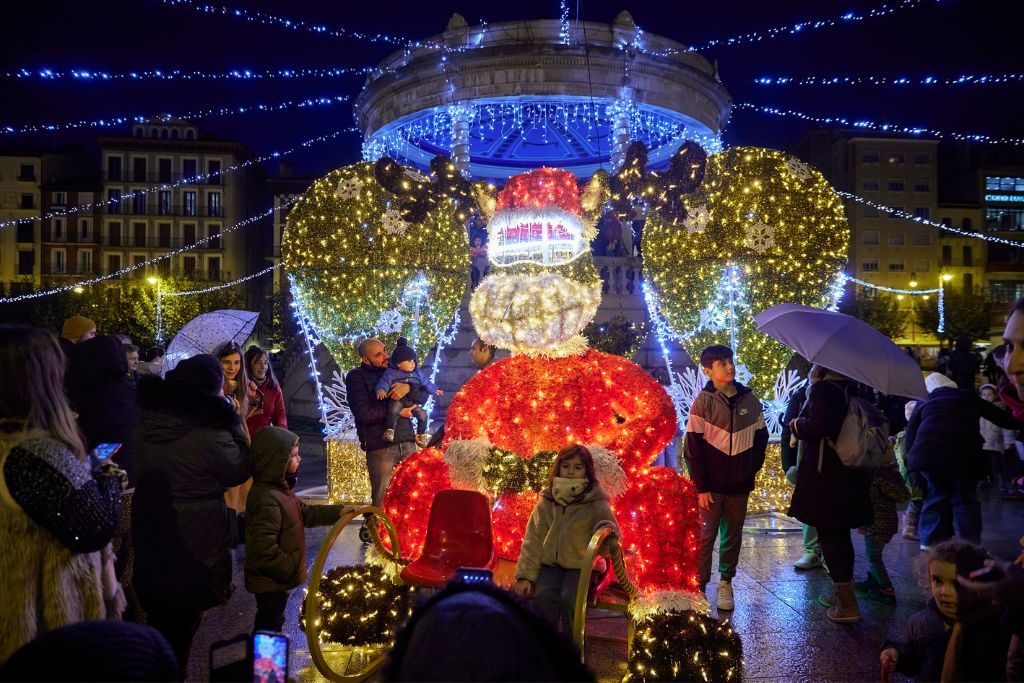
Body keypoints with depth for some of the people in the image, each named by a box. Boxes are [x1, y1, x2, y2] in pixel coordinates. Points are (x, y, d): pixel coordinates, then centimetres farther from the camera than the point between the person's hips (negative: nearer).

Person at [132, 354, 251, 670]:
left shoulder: (146, 421, -8)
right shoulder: (210, 433, -28)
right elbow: (240, 470, -12)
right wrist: (232, 422, -9)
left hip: (149, 536, 6)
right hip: (194, 546, -6)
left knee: (158, 619, 25)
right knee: (180, 628, 16)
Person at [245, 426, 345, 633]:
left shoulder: (278, 488, 3)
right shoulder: (267, 500, -32)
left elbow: (306, 513, 11)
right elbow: (263, 549, -34)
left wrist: (339, 512, 3)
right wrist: (289, 570, -22)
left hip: (276, 579, 10)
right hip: (270, 584, -10)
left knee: (268, 623, 25)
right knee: (270, 623, 8)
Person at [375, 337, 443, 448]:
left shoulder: (417, 373, 11)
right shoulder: (391, 372, -7)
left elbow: (426, 382, 25)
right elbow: (384, 381, -20)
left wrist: (434, 390, 32)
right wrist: (381, 390, -40)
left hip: (412, 402, 5)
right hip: (397, 399, -5)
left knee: (422, 414, -4)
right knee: (394, 409, -36)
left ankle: (421, 435, 14)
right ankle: (389, 430, -40)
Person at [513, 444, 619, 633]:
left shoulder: (596, 503, -5)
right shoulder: (547, 500, 3)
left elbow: (611, 533, -10)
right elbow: (533, 539, 2)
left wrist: (608, 533, -35)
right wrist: (526, 575, -6)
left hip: (581, 566, -2)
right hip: (550, 564, 2)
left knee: (570, 598, -28)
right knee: (544, 595, -26)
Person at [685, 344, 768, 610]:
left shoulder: (749, 399, 2)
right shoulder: (703, 401, -7)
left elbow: (761, 437, 13)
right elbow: (693, 447, -8)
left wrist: (752, 469, 8)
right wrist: (700, 486, -10)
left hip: (739, 484, 3)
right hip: (711, 485, -3)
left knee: (733, 535, 11)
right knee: (705, 535, 1)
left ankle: (726, 583, 25)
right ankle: (700, 586, 13)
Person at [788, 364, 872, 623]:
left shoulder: (822, 389, -16)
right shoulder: (851, 388, 7)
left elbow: (816, 427, -28)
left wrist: (796, 424, -8)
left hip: (824, 475, -8)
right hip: (850, 475, 8)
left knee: (828, 535, 1)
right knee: (840, 534, 19)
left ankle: (848, 604, 3)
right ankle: (842, 593, 32)